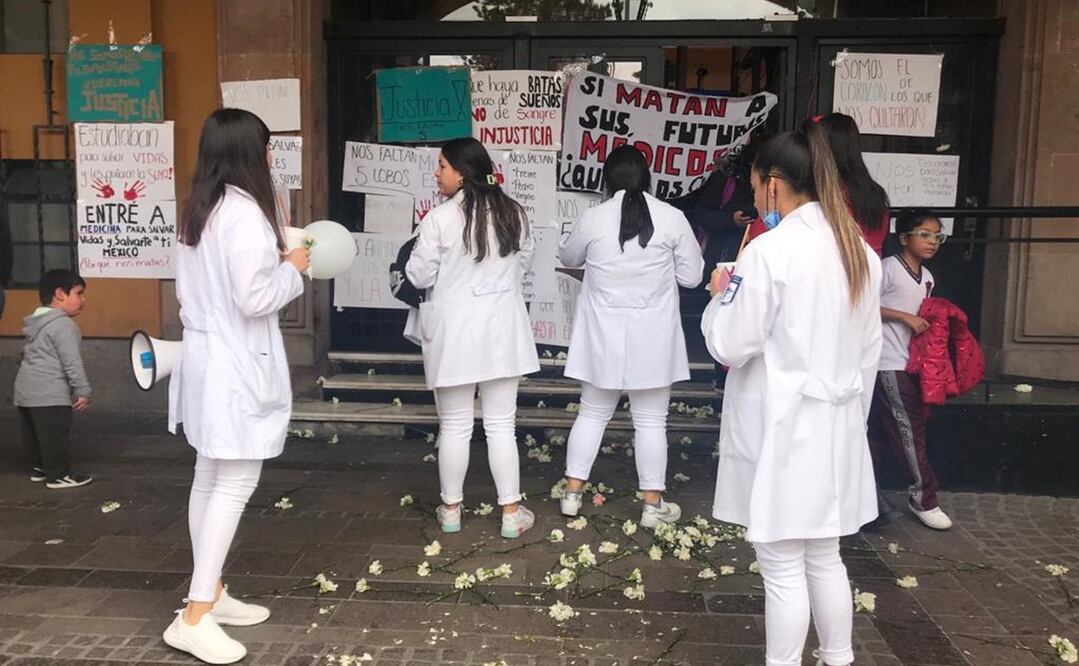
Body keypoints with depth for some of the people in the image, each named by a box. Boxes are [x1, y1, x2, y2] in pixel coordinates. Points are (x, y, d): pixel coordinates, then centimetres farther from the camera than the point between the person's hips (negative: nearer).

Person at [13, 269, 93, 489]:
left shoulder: (37, 323, 17)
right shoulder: (63, 325, -15)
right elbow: (72, 362, -19)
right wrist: (83, 391, -14)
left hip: (25, 390, 10)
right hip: (50, 394, -10)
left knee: (34, 435, 18)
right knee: (55, 437, -2)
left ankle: (39, 467, 29)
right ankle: (58, 474, 3)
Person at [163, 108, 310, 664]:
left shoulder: (197, 213, 11)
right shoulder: (244, 213, -18)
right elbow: (255, 299, -22)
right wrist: (293, 268, -4)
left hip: (206, 358, 10)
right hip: (237, 366, -10)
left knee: (210, 479, 14)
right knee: (235, 485, -4)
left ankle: (211, 593, 26)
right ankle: (195, 616, 1)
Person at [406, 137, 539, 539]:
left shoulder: (439, 218, -13)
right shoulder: (513, 214, 1)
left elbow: (419, 276, -7)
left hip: (455, 330, -3)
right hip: (501, 328, 3)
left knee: (454, 426, 9)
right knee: (501, 425, 9)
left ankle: (451, 509, 23)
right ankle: (511, 513, 15)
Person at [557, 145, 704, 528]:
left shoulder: (593, 218, -5)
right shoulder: (672, 218, -6)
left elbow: (568, 257, 14)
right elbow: (692, 276, 1)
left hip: (603, 335, 1)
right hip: (652, 337, -1)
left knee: (593, 413, 14)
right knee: (650, 421, 8)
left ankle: (572, 493, 21)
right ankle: (653, 504, 17)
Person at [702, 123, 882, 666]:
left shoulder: (769, 251, -17)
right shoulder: (861, 252, 7)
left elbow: (730, 346, -14)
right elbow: (868, 352, 13)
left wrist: (719, 295, 3)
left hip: (781, 429, -8)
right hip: (836, 426, 8)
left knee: (783, 567, 5)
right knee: (825, 558, 20)